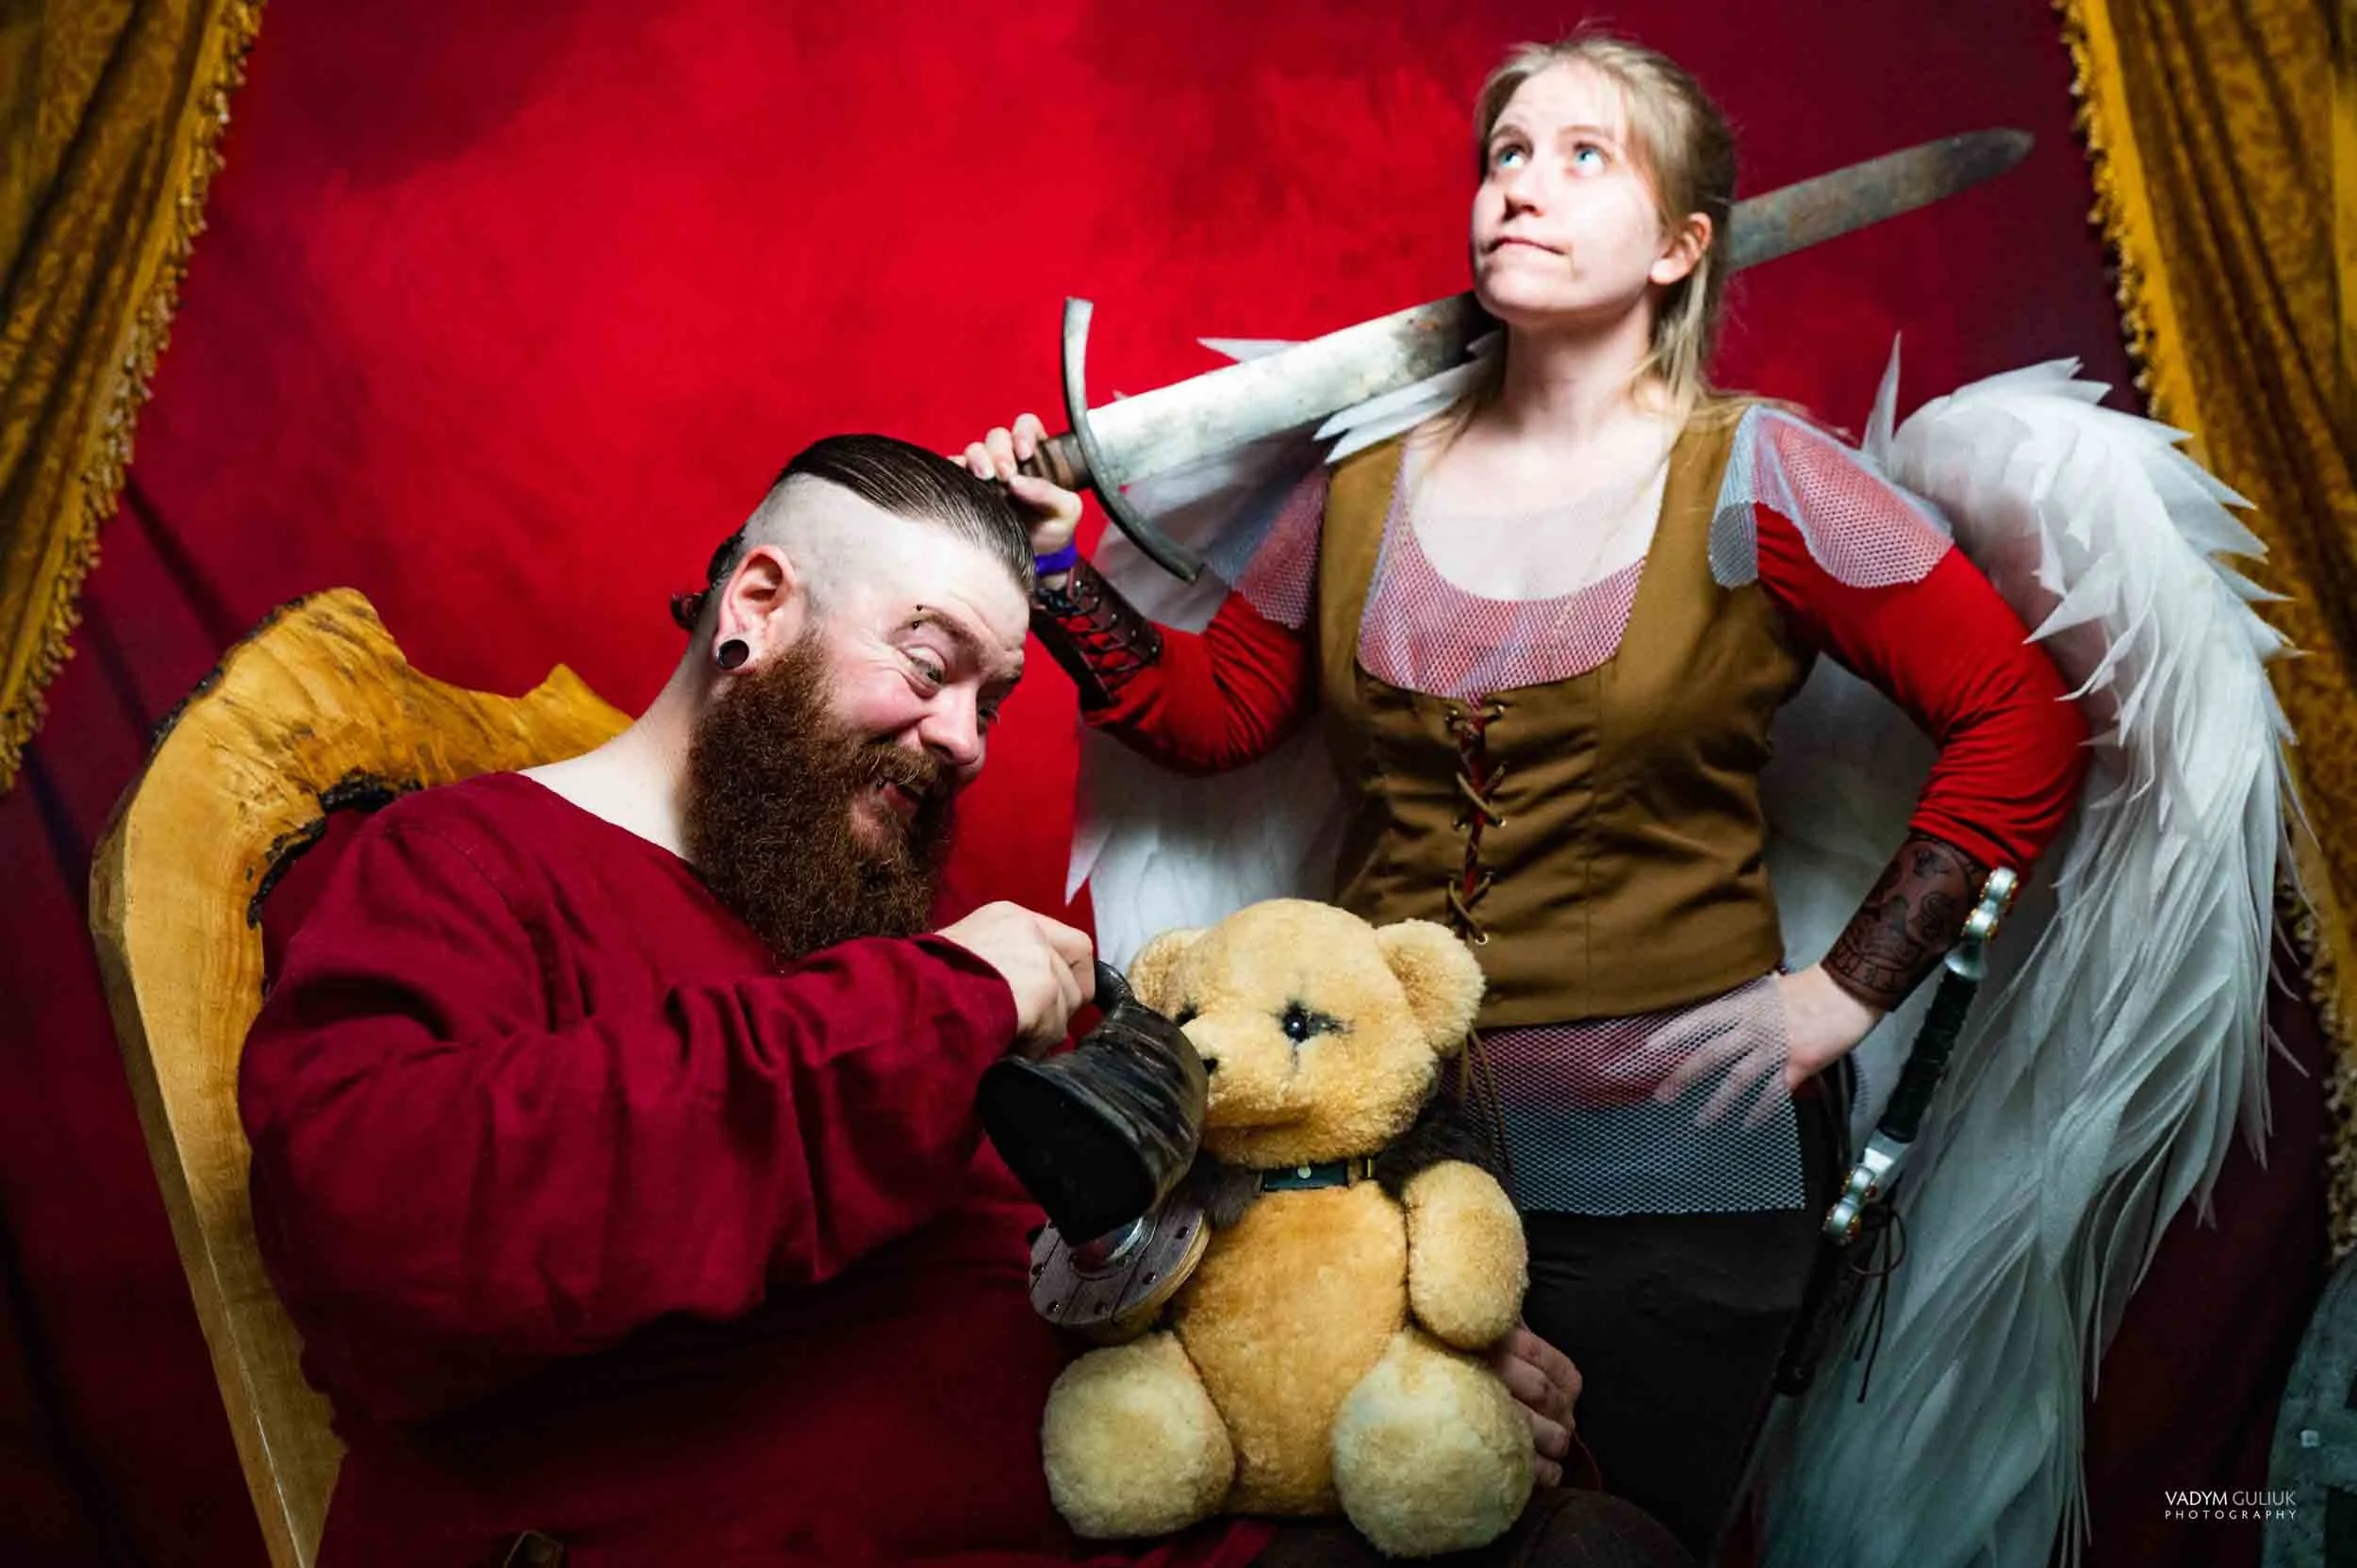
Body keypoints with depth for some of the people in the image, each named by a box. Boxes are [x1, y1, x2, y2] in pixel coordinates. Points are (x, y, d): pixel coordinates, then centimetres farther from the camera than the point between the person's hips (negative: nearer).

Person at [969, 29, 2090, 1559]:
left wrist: (1850, 990, -10)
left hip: (1669, 1162, -3)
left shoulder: (1754, 478, -8)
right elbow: (1212, 711, 11)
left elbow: (2025, 723, -7)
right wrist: (1056, 569, -1)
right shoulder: (1368, 483, 3)